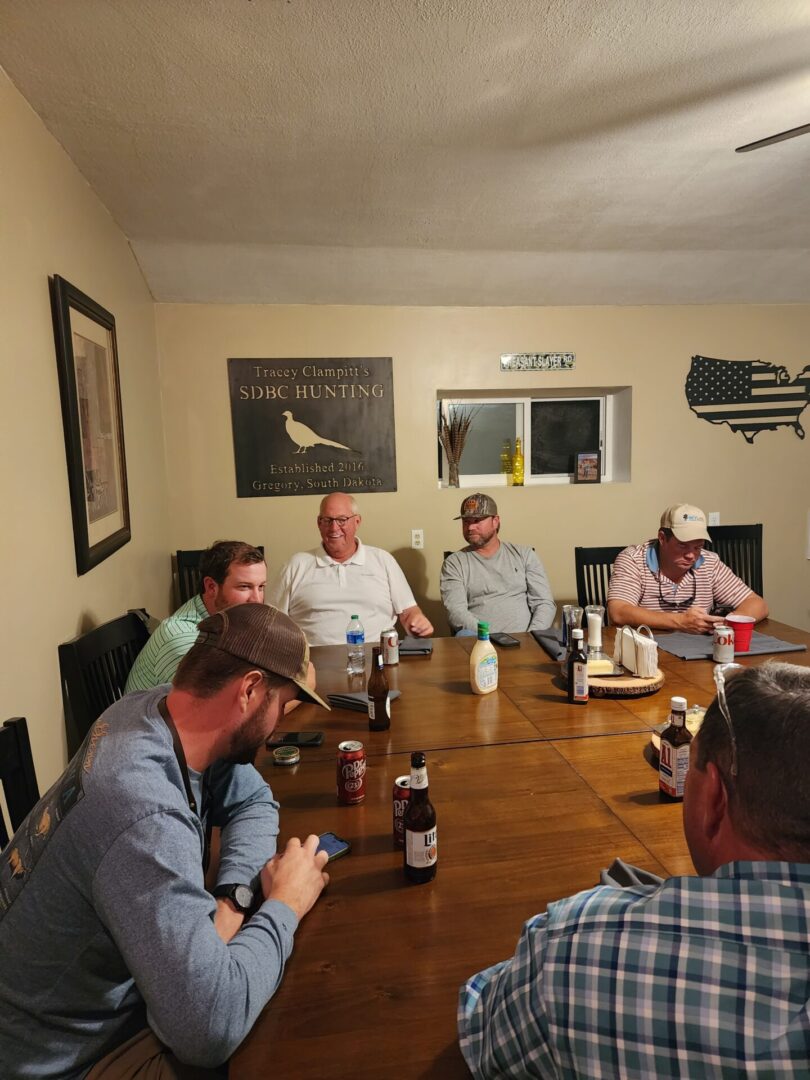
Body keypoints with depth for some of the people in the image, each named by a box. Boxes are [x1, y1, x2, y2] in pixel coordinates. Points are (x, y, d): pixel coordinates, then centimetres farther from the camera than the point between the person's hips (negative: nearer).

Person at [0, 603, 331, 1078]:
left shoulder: (157, 710, -13)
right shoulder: (147, 823, -40)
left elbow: (252, 800, 1)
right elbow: (210, 1029, -41)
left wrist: (232, 898, -16)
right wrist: (284, 905, -24)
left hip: (114, 983, 7)